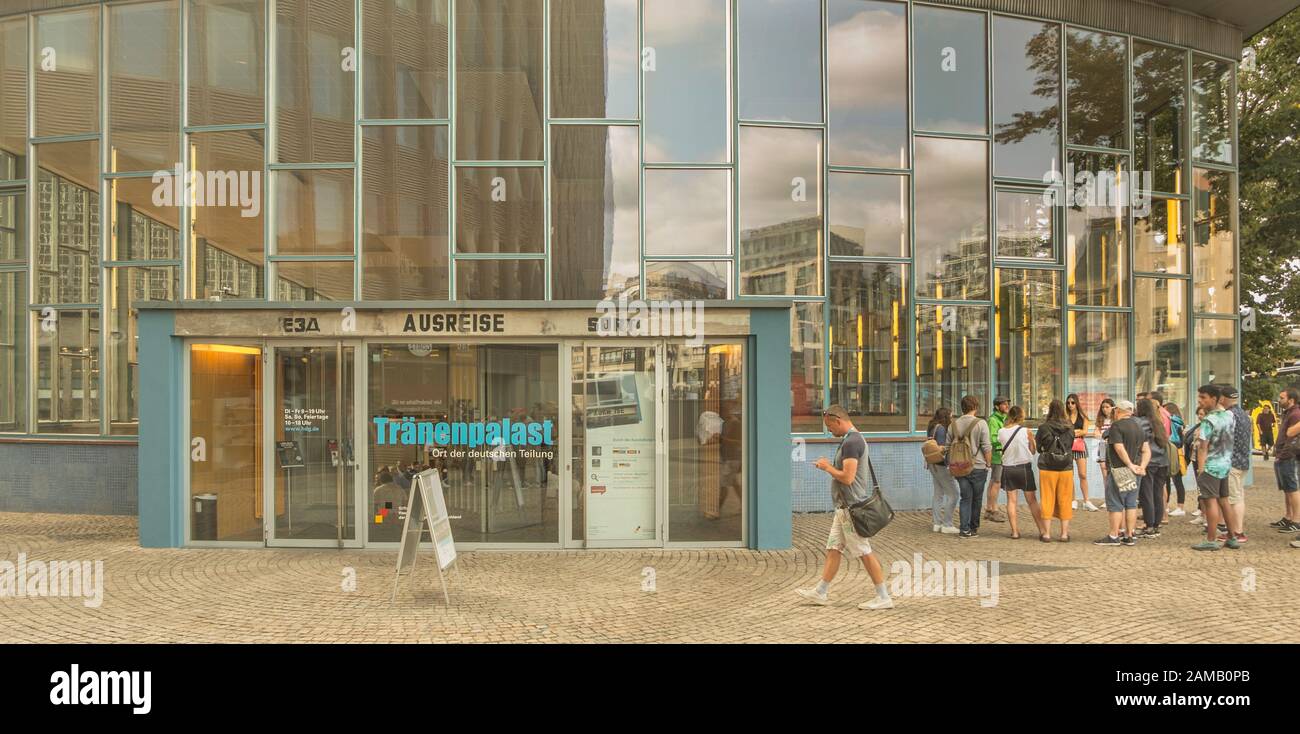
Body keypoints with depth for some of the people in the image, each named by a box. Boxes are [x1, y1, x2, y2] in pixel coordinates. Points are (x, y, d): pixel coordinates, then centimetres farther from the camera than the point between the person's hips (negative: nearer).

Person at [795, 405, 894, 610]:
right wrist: (829, 467, 10)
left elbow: (847, 477, -25)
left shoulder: (851, 442, -19)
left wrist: (827, 467, -11)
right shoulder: (853, 439, 14)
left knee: (865, 552, -3)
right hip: (845, 506, 11)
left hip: (852, 507, -11)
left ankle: (883, 597, 6)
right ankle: (820, 592, 22)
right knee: (833, 549, 14)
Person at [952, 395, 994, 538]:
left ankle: (965, 529, 2)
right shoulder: (981, 423, -10)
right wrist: (988, 464, 0)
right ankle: (974, 528, 20)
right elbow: (987, 447, -11)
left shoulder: (954, 424, 4)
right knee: (976, 499, 11)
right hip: (978, 467, -3)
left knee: (965, 498, 8)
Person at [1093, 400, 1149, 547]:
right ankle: (1129, 536, 13)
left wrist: (1130, 465, -17)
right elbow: (1146, 451, 8)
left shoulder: (1116, 426, -11)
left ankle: (1113, 536, -1)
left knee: (1115, 504, -3)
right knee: (1131, 503, 11)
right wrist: (1142, 467, -2)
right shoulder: (1139, 427, 14)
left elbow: (1119, 448, -21)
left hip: (1119, 471, -8)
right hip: (1135, 473, 8)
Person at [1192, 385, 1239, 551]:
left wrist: (1200, 468, -13)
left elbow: (1203, 447, -18)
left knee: (1210, 502, -4)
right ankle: (1232, 538, 20)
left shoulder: (1208, 421, -17)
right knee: (1224, 501, 15)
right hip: (1226, 464, 8)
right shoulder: (1229, 415, 5)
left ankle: (1211, 540, -1)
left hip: (1211, 466, -8)